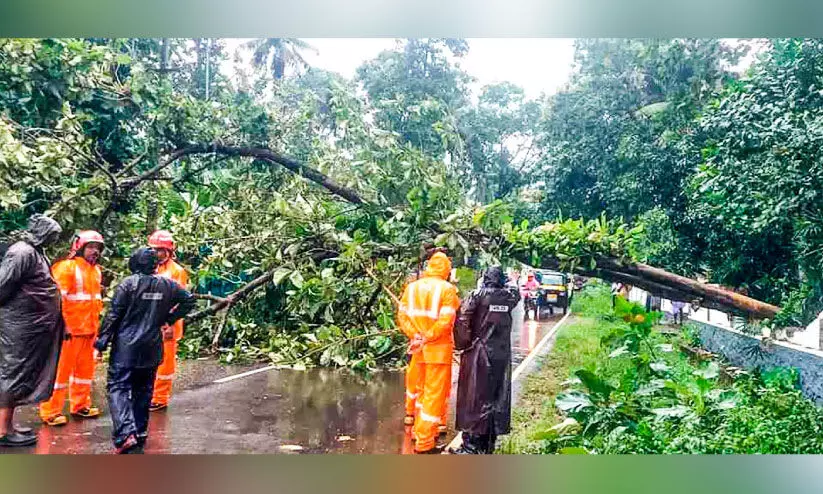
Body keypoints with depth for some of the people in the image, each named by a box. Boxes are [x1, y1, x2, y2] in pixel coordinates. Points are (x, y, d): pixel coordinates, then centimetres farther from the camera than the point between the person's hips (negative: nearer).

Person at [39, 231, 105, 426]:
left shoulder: (96, 270, 12)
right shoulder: (67, 267, -11)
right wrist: (62, 325, -19)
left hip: (89, 328, 8)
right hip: (70, 328, -8)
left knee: (85, 368, 15)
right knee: (60, 369, -1)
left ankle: (80, 405, 27)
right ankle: (50, 411, 7)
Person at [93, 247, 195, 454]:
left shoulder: (128, 284, -10)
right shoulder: (166, 284, 2)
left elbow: (113, 316, -10)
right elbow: (189, 299, 12)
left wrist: (101, 344, -5)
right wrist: (168, 319, 15)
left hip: (126, 347, -4)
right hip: (152, 348, 4)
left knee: (118, 387, -2)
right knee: (143, 390, 16)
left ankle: (126, 434, -19)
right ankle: (140, 433, 22)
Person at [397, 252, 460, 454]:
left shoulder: (412, 287, 4)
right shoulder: (447, 289, -11)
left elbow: (402, 316, -1)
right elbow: (445, 321, -20)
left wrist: (416, 336, -7)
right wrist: (427, 338, -14)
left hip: (419, 348, 5)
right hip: (439, 348, -5)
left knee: (423, 389, 22)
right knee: (435, 394, 3)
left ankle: (420, 431, 33)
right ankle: (424, 442, 7)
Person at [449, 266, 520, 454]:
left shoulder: (477, 295, -7)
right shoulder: (509, 297, 4)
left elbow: (462, 319, -15)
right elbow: (516, 294, 28)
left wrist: (463, 344, -5)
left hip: (478, 354, -4)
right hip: (502, 356, 4)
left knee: (474, 398, 2)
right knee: (498, 399, 12)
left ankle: (471, 445, 3)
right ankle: (489, 445, 19)